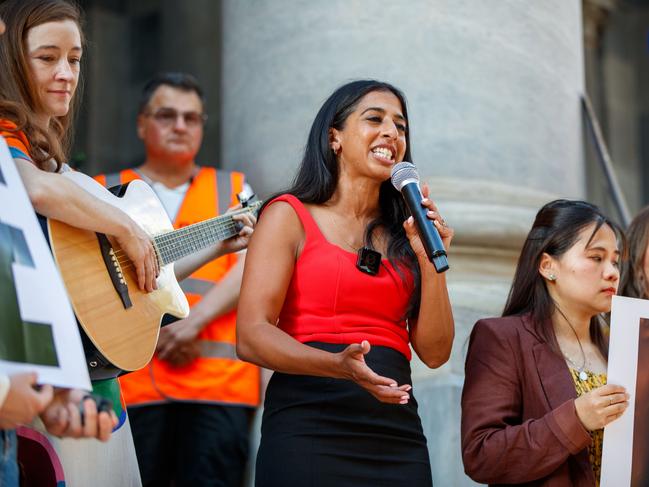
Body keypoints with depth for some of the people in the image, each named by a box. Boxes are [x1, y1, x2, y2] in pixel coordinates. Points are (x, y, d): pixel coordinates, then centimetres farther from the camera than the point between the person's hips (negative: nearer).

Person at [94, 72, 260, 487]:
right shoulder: (108, 192, 18)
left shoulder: (234, 190, 21)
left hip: (220, 380, 0)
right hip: (129, 382, 0)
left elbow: (251, 266, 6)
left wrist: (193, 322, -9)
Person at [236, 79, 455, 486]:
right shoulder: (290, 216, 2)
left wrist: (431, 261, -3)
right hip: (308, 430, -4)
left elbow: (434, 353, 9)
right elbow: (251, 337, -8)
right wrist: (340, 366, -23)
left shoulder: (404, 234, 13)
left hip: (397, 438, 4)